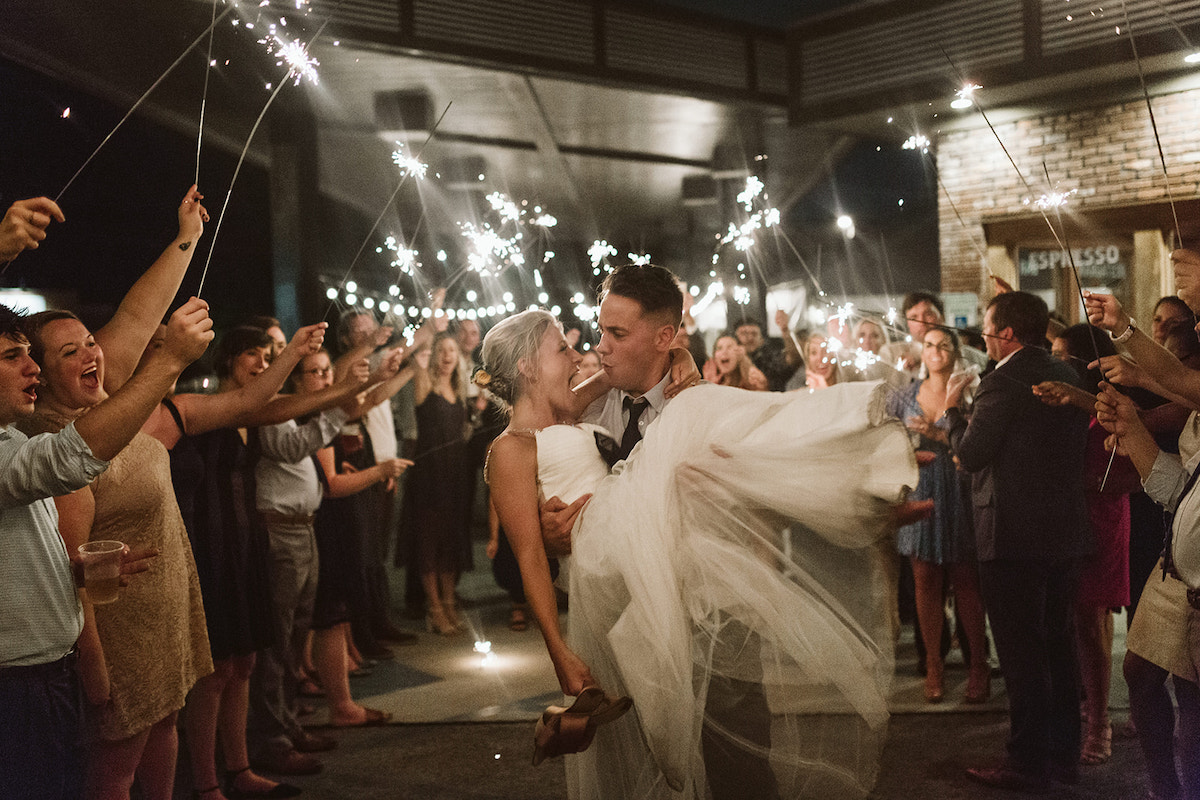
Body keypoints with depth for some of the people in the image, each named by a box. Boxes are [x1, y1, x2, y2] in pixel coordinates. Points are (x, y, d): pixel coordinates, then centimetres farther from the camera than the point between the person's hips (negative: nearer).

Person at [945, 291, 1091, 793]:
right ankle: (1064, 755, 26)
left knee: (1021, 654, 0)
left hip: (1014, 537, -8)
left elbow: (969, 454, -15)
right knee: (1058, 646, 17)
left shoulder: (1002, 383, -16)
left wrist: (952, 408, 2)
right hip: (1066, 531, 8)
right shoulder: (1066, 376, 9)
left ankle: (1029, 765, 7)